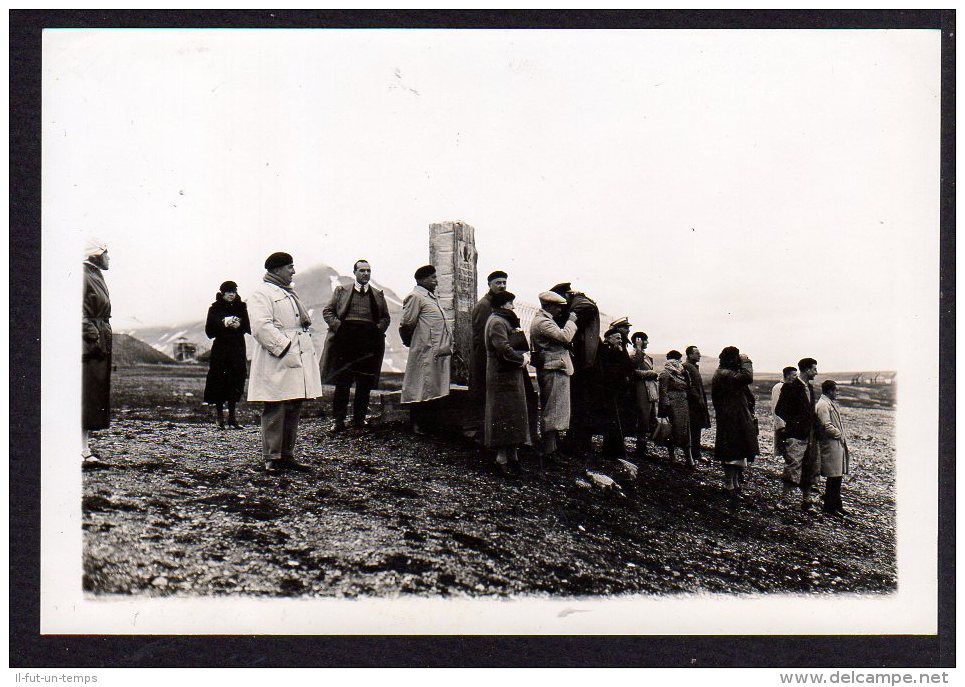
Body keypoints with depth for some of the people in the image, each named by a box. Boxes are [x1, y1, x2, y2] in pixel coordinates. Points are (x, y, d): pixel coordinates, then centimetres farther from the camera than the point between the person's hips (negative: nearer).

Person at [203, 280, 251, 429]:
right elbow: (209, 331, -3)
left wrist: (239, 325, -14)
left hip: (238, 349, 2)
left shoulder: (241, 307, 9)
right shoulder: (215, 308, 2)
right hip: (220, 349, -2)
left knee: (236, 381, 1)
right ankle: (220, 417, 5)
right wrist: (223, 324, -18)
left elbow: (248, 327, 6)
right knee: (219, 383, -3)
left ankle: (232, 416, 8)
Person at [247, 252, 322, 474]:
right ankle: (271, 459, 0)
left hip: (299, 361, 9)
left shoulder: (290, 293, 24)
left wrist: (308, 350, 14)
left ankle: (287, 455, 17)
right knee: (275, 411, -6)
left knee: (293, 410, 10)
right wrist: (285, 348, -22)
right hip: (276, 364, -9)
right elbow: (261, 326, -18)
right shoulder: (261, 294, -6)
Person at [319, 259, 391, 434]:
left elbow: (386, 317, 17)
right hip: (344, 341, -1)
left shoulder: (378, 295, 16)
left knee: (364, 385, 3)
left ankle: (359, 422, 12)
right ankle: (338, 421, 6)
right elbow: (327, 311, 8)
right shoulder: (341, 291, 11)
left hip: (369, 343, 2)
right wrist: (337, 326, -7)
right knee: (341, 383, 0)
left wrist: (378, 330, -2)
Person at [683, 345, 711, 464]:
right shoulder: (686, 367, -15)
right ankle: (694, 456, -3)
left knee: (696, 430, 13)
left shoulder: (694, 367, 18)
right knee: (693, 430, -6)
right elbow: (689, 387, -20)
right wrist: (699, 399, -18)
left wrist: (702, 400, 18)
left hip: (698, 403, 10)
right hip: (692, 405, -10)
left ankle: (696, 454, 18)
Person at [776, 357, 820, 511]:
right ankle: (783, 498, -8)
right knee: (793, 468, -13)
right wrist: (794, 422, -15)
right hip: (795, 436, -8)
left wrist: (813, 429, 12)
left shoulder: (810, 388, 15)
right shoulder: (790, 387, -10)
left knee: (809, 471, 11)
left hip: (809, 435, 8)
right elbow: (779, 410, -12)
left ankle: (806, 502, 20)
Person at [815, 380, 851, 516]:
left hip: (838, 444, 10)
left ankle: (836, 504, 22)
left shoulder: (831, 403, 18)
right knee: (833, 477, -6)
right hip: (831, 445, -10)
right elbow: (827, 426, -22)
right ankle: (829, 506, 2)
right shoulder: (823, 405, -15)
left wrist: (842, 435, 12)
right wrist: (840, 435, -11)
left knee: (838, 477, 14)